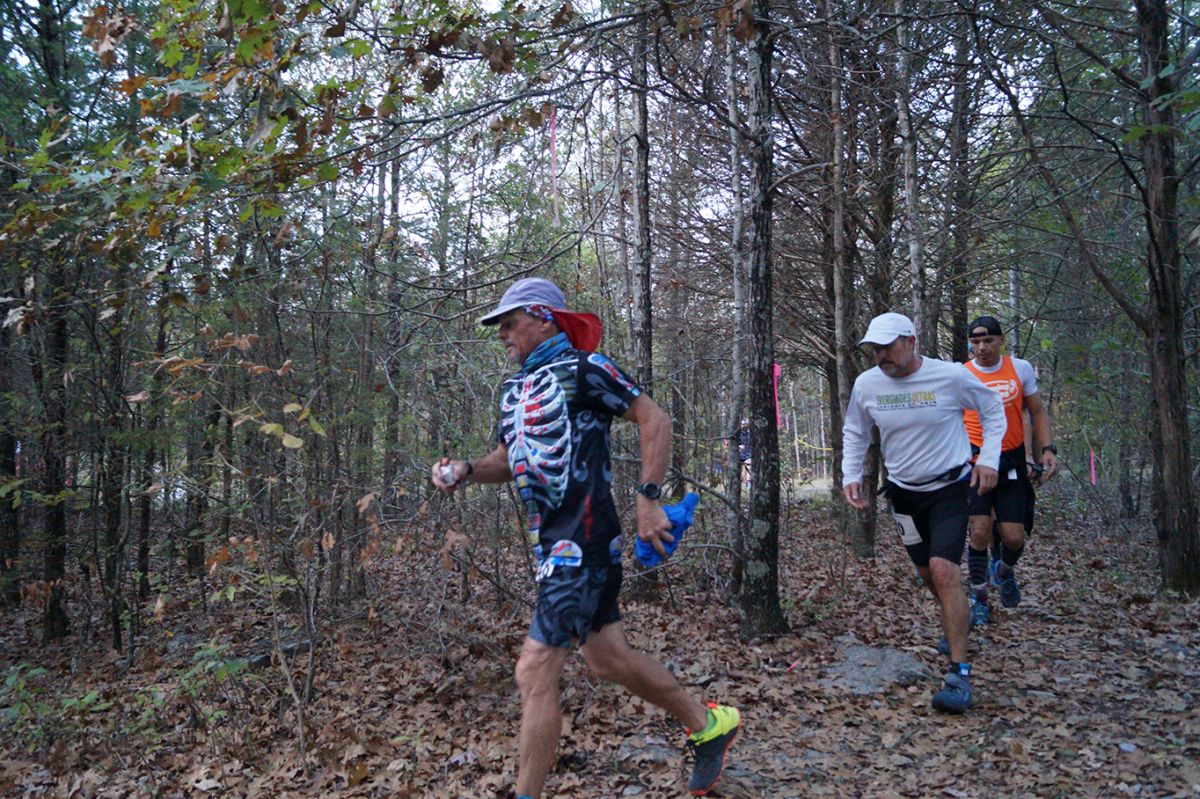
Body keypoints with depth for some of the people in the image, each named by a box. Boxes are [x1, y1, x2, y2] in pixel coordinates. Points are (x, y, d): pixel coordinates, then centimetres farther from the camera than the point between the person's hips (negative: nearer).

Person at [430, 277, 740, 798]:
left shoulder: (581, 368, -9)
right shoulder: (514, 388, 15)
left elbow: (654, 419, -11)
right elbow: (509, 459, 23)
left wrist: (648, 500, -17)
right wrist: (465, 471, 3)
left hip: (583, 540, -9)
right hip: (552, 541, 9)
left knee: (535, 671, -7)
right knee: (607, 660, 18)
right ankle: (709, 725, 36)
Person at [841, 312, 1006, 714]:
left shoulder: (951, 375, -17)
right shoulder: (866, 384, -8)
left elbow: (992, 409, 1)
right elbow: (854, 433, 9)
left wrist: (988, 458, -9)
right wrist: (851, 476, -3)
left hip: (949, 488, -4)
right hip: (904, 492, 4)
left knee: (944, 570, -19)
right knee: (927, 573, 14)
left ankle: (959, 673, -12)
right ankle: (956, 627, 44)